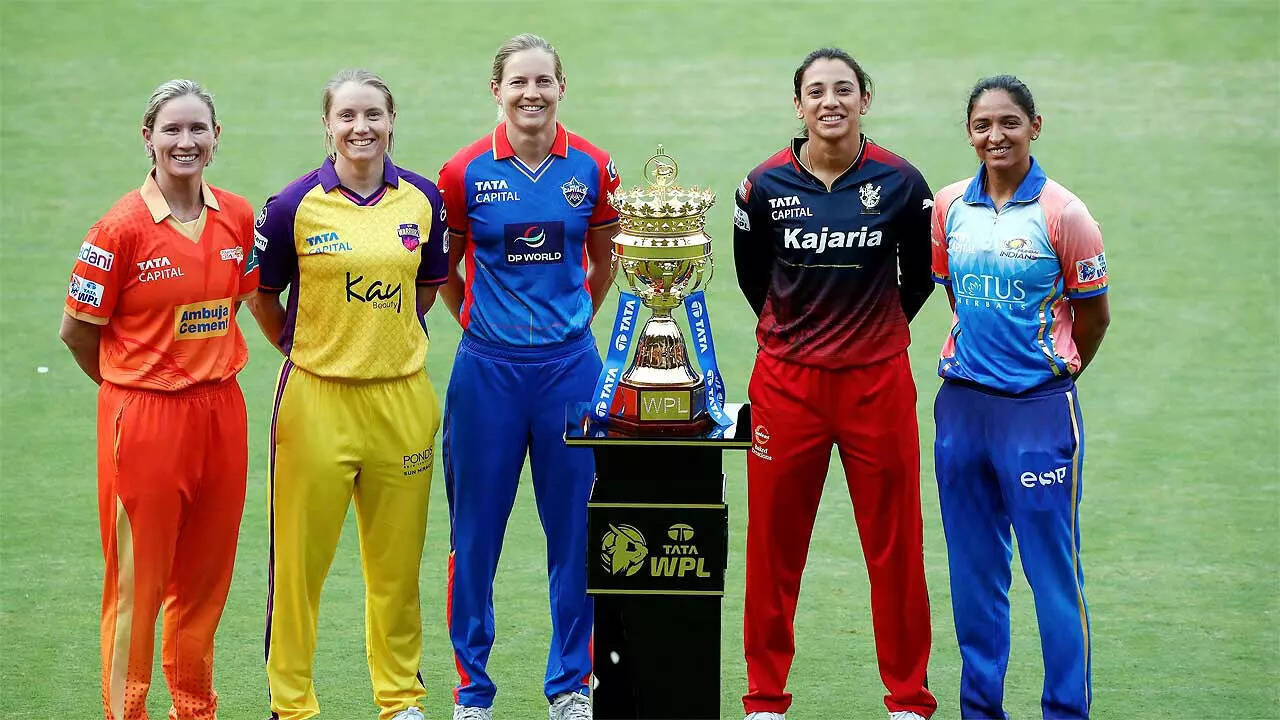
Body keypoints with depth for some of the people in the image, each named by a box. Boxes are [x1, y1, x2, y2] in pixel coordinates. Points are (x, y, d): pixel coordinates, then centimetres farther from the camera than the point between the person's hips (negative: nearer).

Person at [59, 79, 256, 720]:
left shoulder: (237, 218, 3)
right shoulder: (122, 227, -12)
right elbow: (77, 330, -3)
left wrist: (204, 369, 11)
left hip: (220, 413, 5)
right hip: (145, 419, -5)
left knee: (205, 578, 14)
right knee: (138, 580, 3)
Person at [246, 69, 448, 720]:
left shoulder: (423, 199, 4)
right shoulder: (294, 205, -6)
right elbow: (262, 298, 6)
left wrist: (390, 344, 13)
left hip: (401, 397, 3)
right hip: (317, 397, -3)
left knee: (396, 557, 11)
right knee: (301, 556, 0)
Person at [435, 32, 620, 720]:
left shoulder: (592, 167, 1)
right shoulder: (465, 172, -3)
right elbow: (443, 270, 10)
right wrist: (480, 321, 7)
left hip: (569, 364, 1)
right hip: (488, 369, -1)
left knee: (575, 528, 5)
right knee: (476, 530, 3)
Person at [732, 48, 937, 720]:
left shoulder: (900, 183, -4)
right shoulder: (766, 184, -3)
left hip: (877, 381, -1)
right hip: (787, 381, 1)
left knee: (894, 544, 4)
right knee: (774, 544, 7)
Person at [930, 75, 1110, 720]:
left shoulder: (1062, 213, -8)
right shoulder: (949, 207, 5)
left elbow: (1093, 315, 1)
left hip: (1040, 409, -4)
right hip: (962, 404, 5)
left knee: (1053, 567, -2)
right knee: (973, 568, 11)